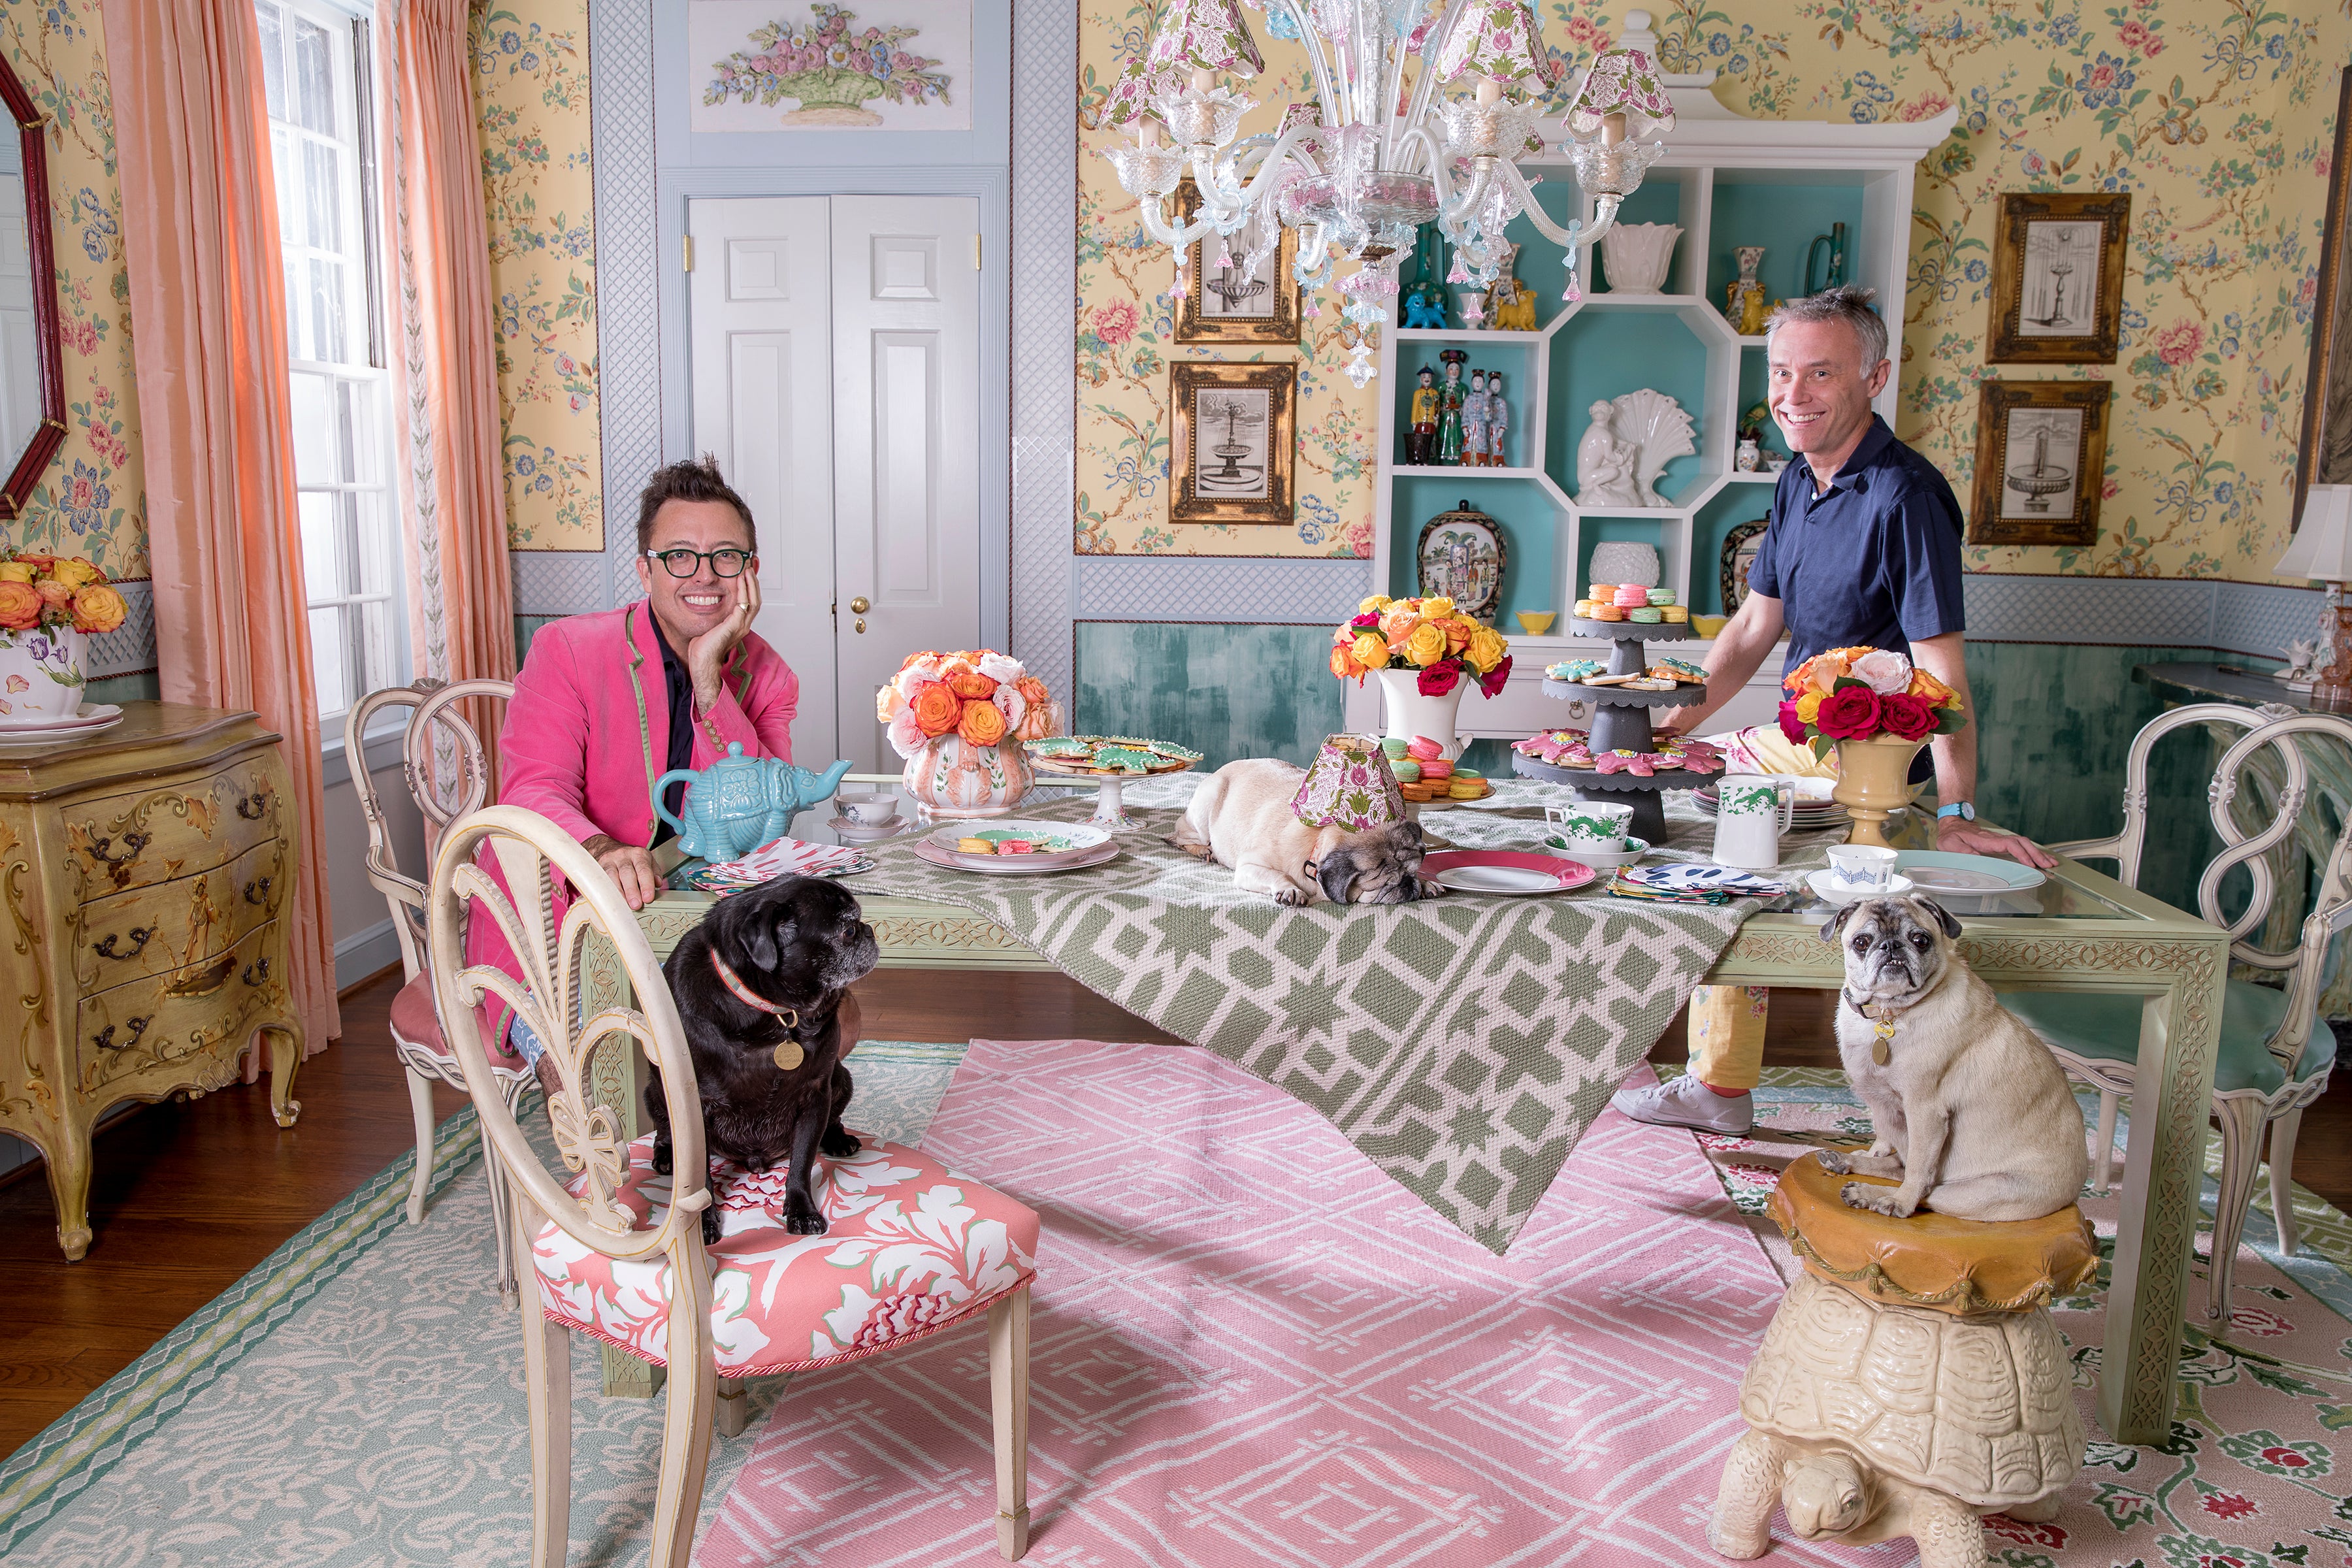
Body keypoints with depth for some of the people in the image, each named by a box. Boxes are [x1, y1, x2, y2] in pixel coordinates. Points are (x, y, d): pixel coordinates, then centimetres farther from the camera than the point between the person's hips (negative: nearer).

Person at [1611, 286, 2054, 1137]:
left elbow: (1940, 669, -28)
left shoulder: (1903, 497, -22)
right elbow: (1753, 630, 12)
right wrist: (1670, 726, 6)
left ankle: (1720, 1089, 3)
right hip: (1801, 740, 9)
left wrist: (1956, 812, -34)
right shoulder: (1798, 483, 6)